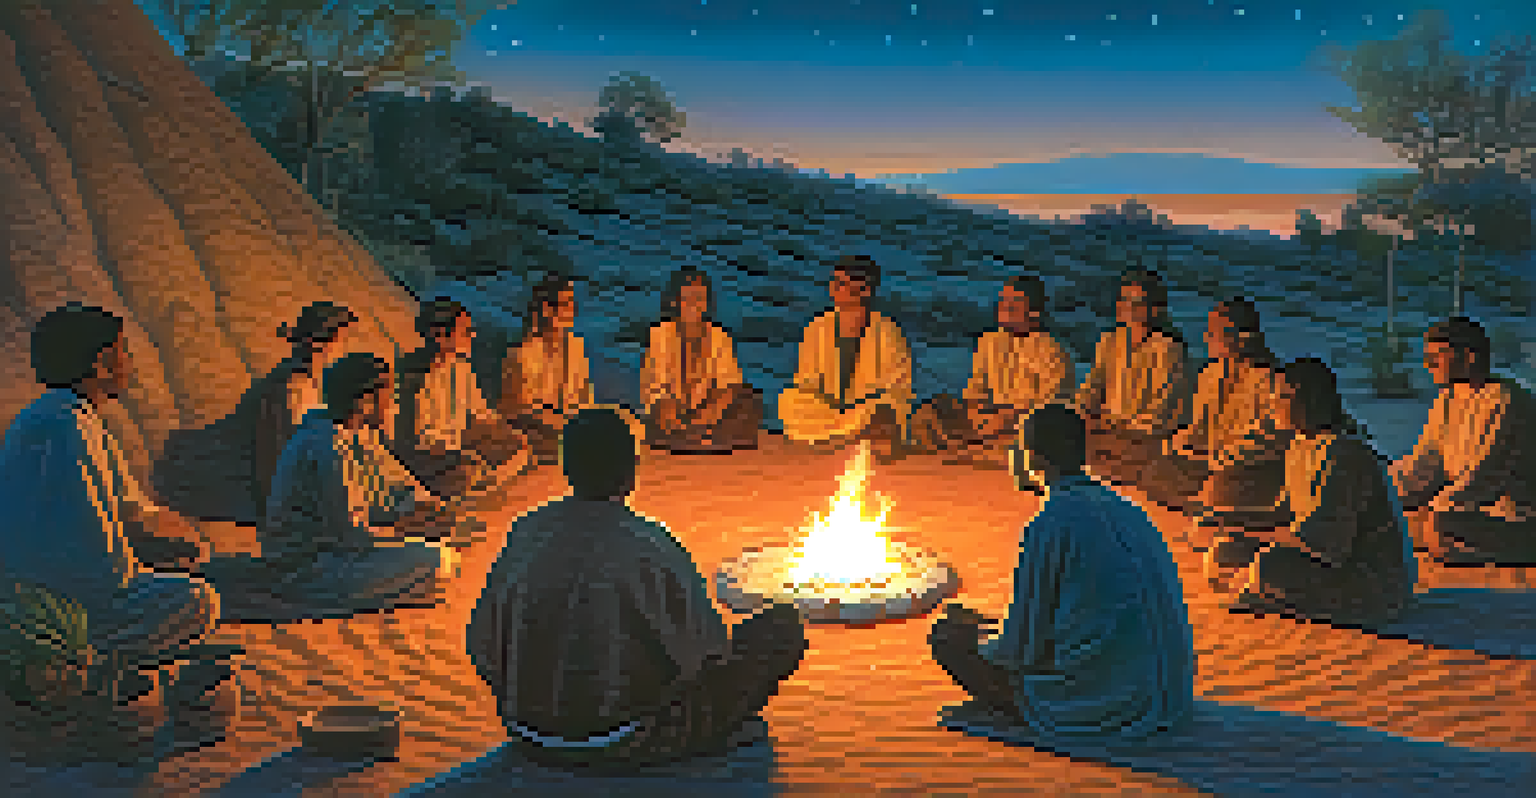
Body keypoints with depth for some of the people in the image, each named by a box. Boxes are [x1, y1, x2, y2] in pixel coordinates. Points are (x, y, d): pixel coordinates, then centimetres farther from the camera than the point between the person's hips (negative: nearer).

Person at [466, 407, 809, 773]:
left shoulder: (527, 533, -7)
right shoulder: (651, 548, -21)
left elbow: (484, 646, 2)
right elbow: (710, 654, -10)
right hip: (623, 747, -6)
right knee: (784, 627, 6)